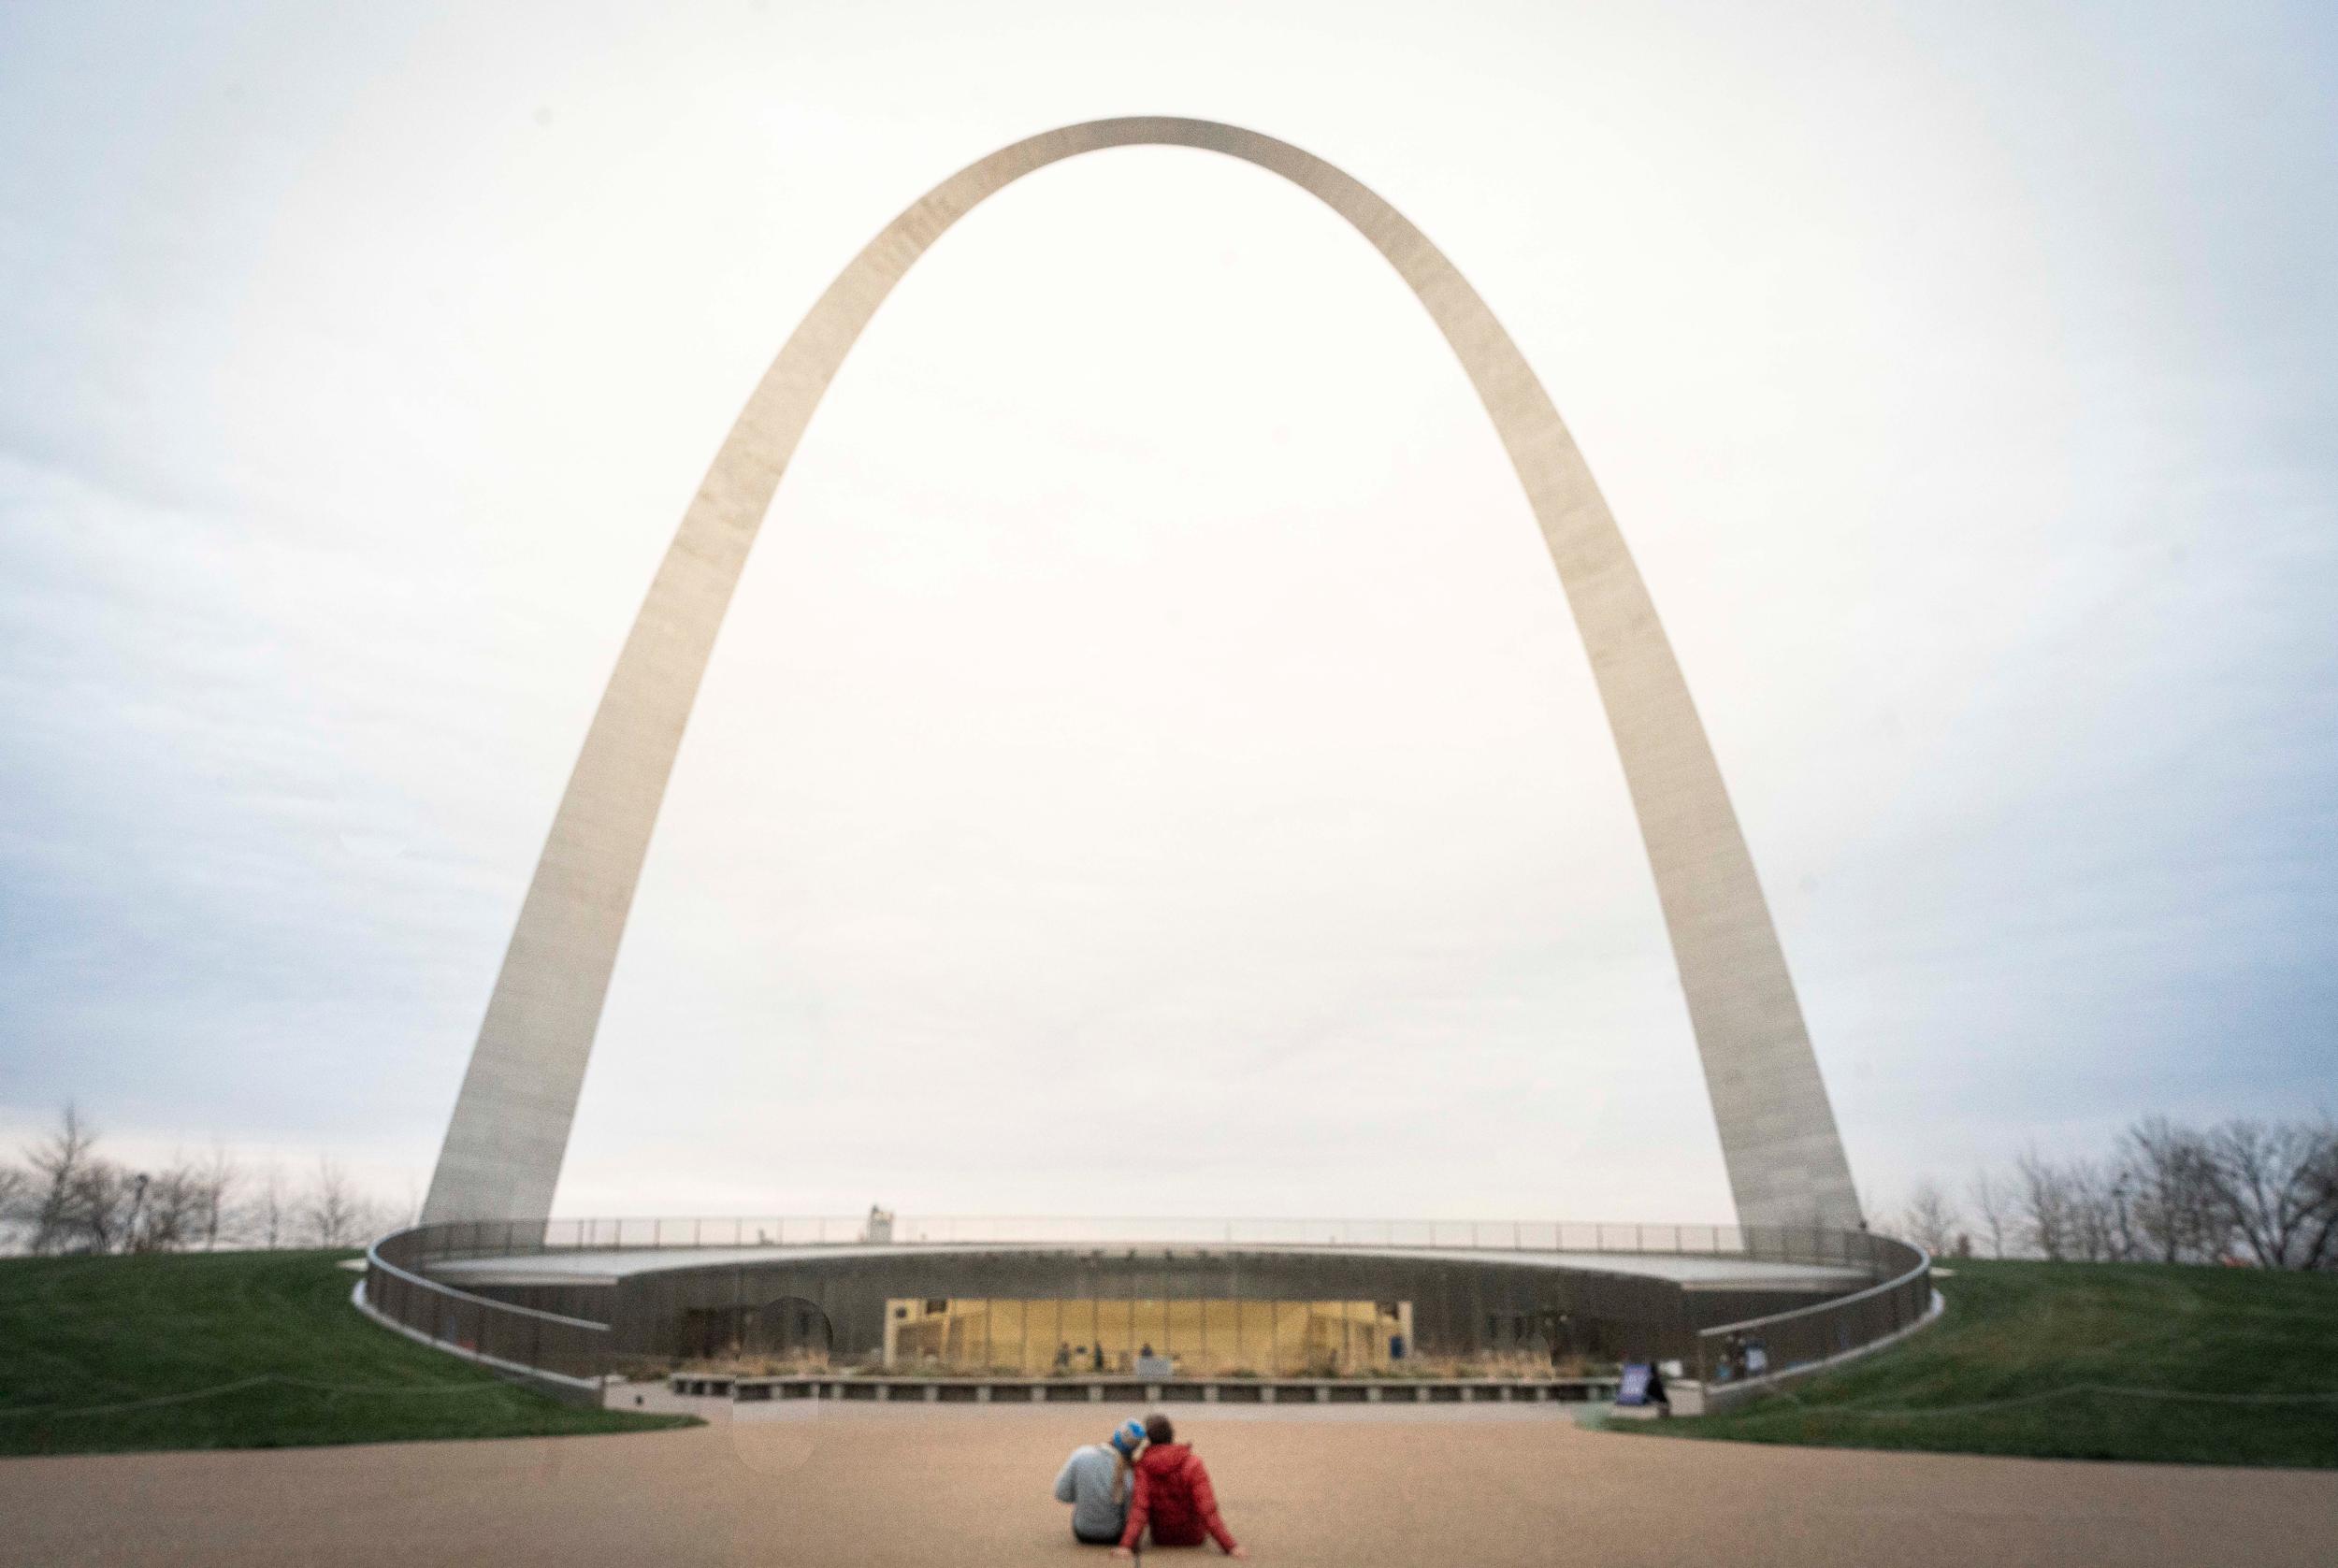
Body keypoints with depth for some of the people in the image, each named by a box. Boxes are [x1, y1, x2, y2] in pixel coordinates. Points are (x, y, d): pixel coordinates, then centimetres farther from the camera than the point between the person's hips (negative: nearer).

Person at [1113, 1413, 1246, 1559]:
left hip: (1161, 1539, 1)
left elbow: (1139, 1508, -29)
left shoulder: (1142, 1466, -19)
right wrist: (1230, 1546, -24)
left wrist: (1126, 1546, -35)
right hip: (1194, 1539, -1)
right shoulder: (1193, 1464, -23)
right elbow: (1207, 1509, -26)